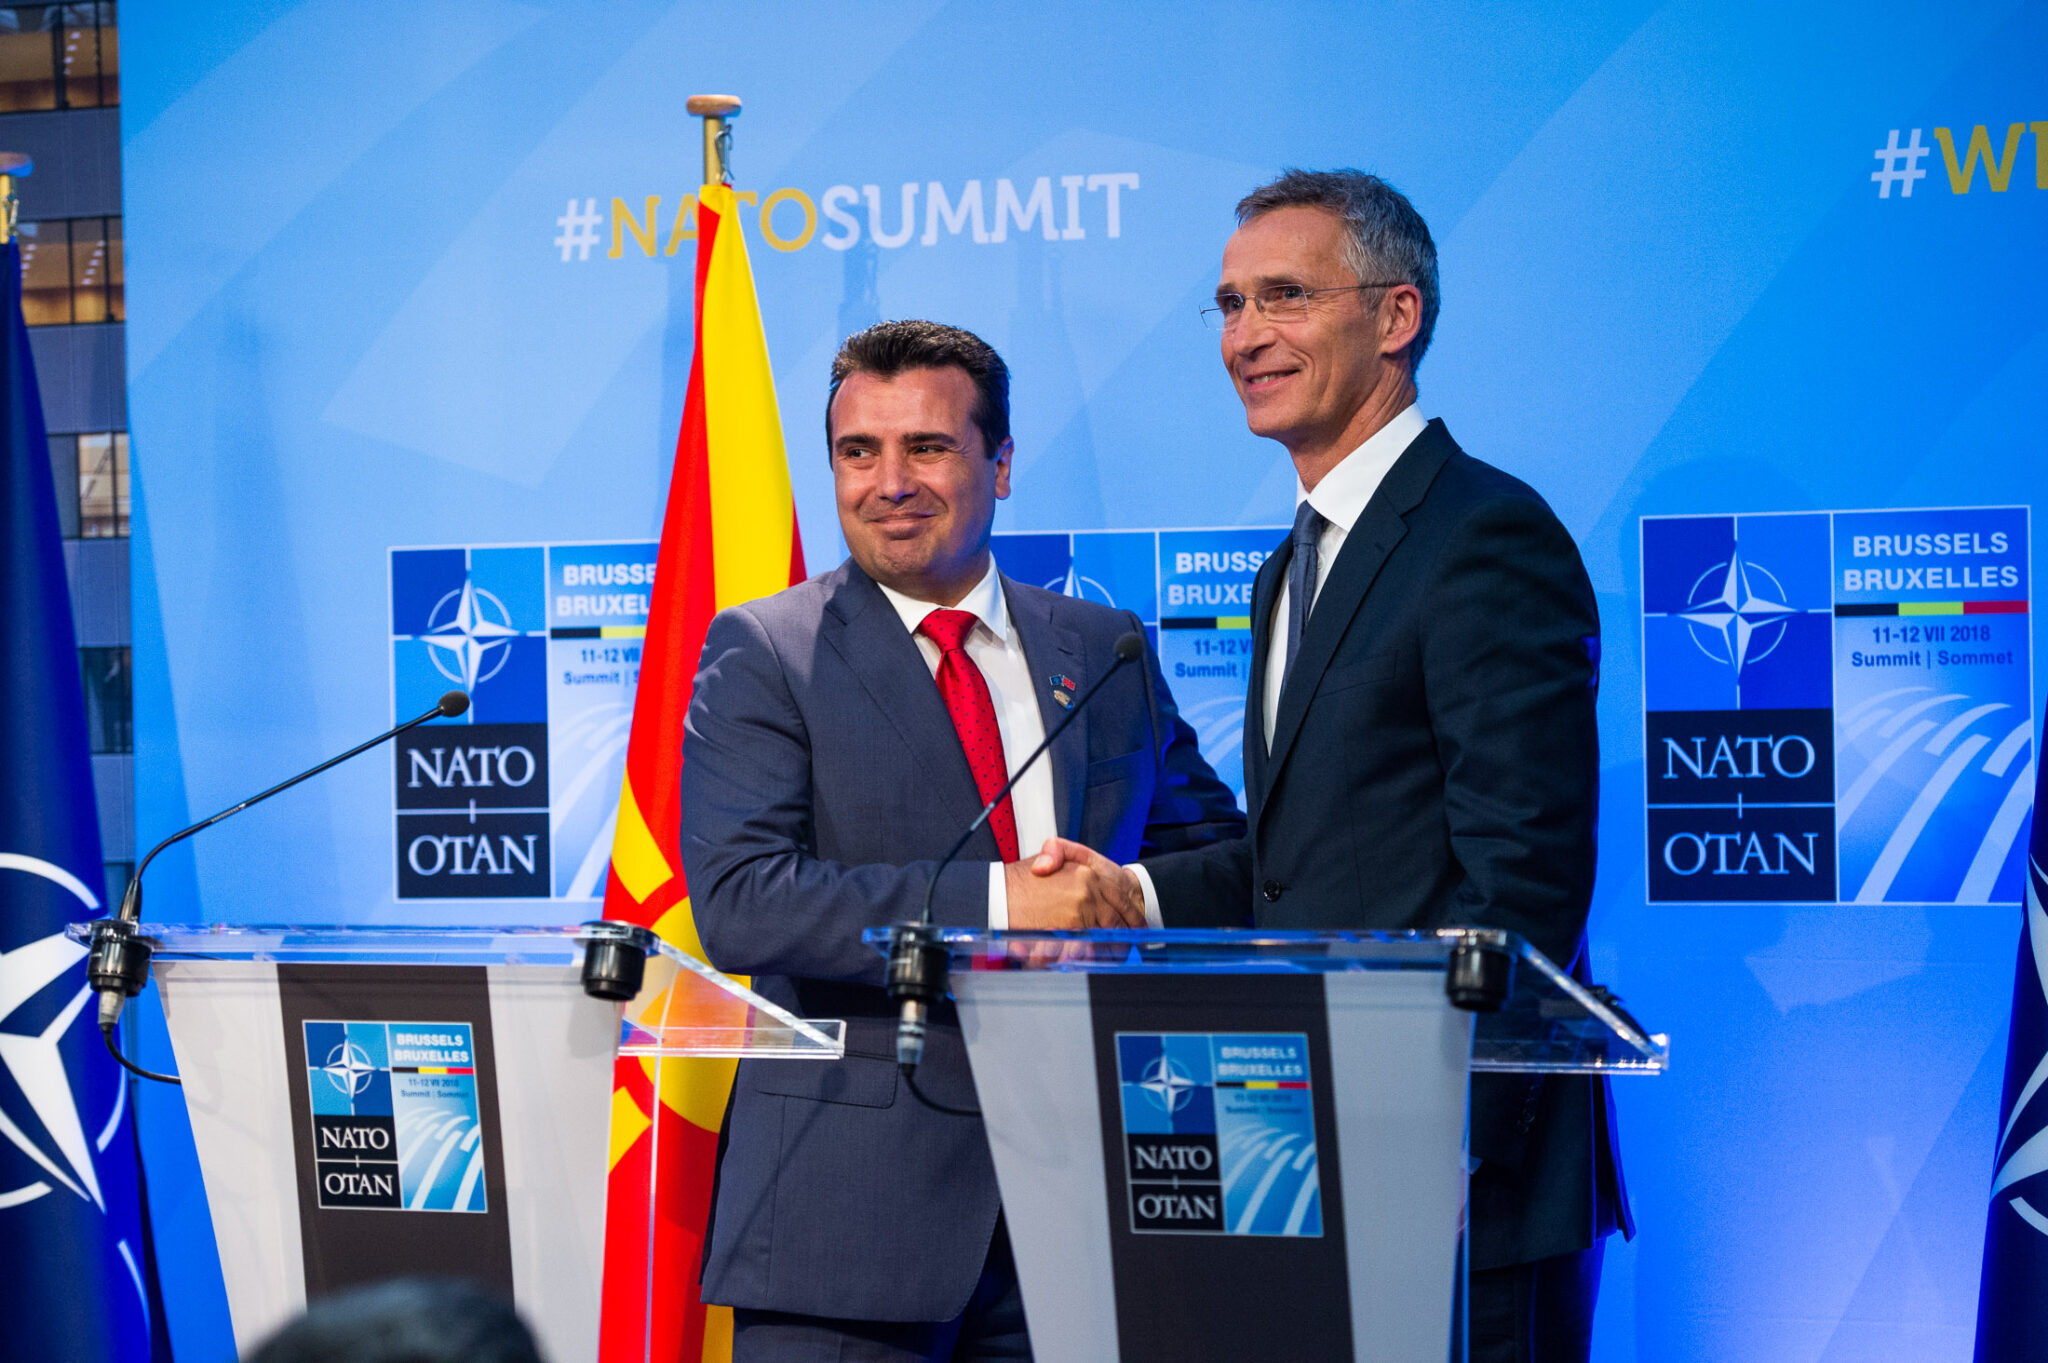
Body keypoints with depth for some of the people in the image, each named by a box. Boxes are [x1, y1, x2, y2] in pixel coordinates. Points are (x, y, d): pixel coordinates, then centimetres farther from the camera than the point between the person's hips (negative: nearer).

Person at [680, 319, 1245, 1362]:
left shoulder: (1106, 652, 14)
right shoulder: (763, 654, 0)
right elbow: (737, 902, -12)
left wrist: (1129, 900, -4)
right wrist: (993, 903, -20)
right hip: (850, 1200, -3)